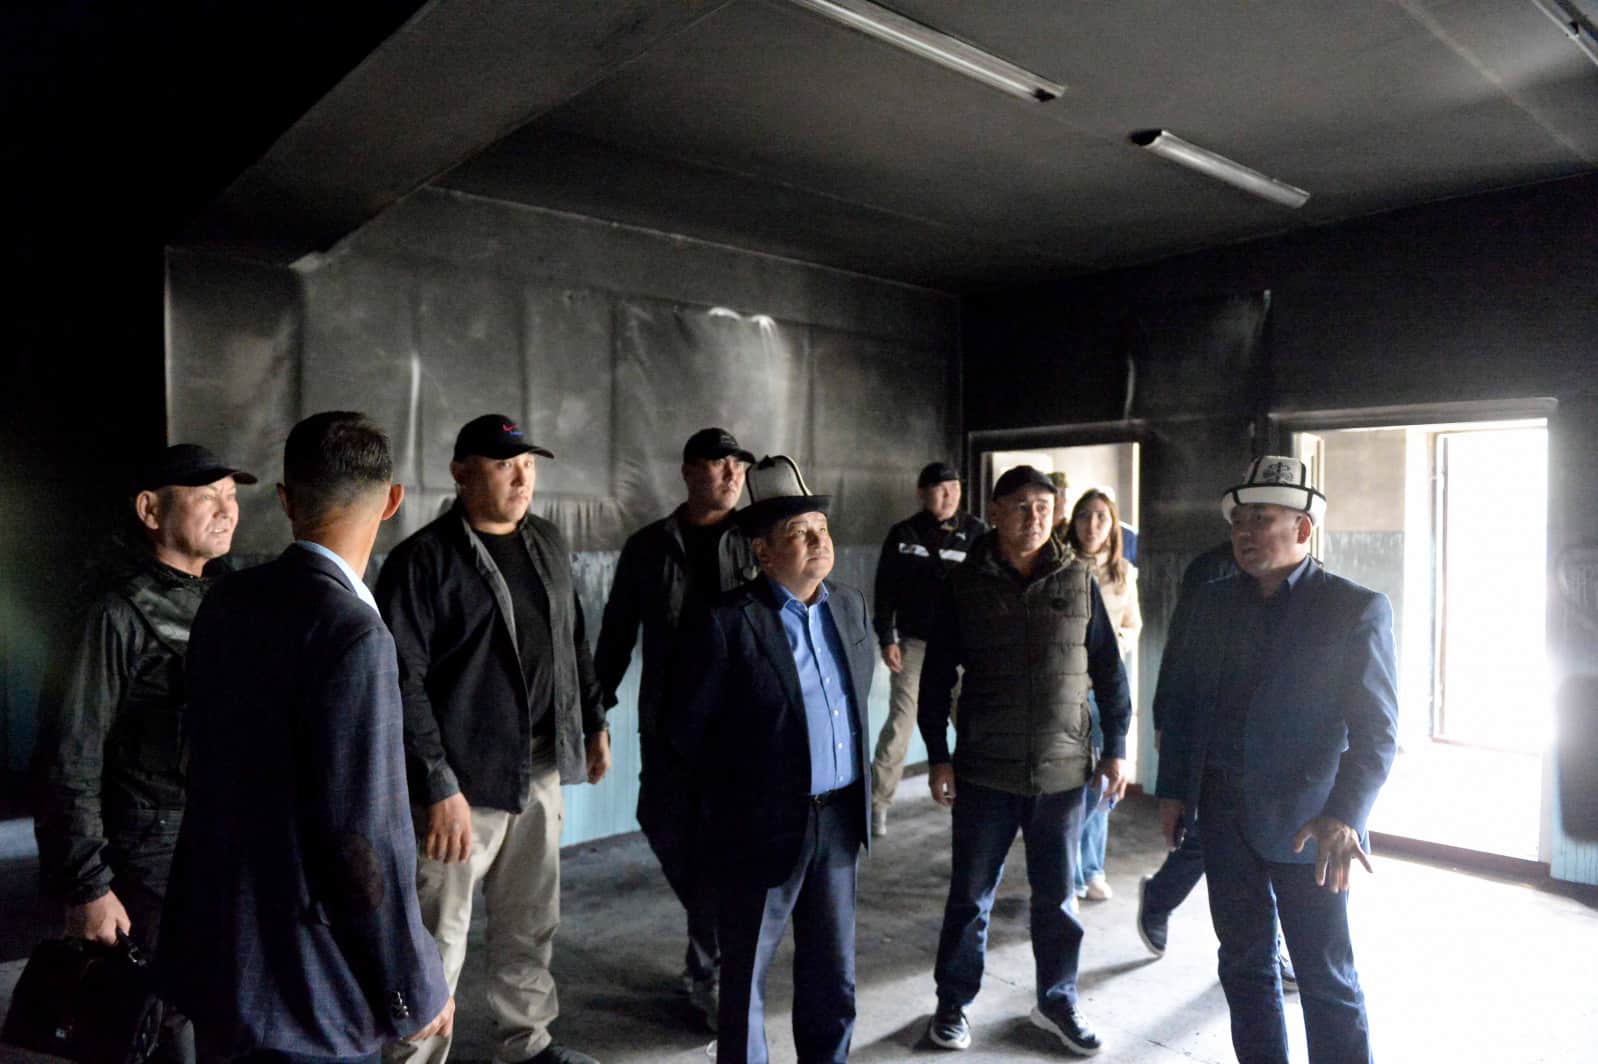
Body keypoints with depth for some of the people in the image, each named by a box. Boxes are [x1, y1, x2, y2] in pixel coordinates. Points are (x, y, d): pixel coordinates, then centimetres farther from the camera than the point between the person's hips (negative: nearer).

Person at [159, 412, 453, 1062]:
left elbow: (217, 758, 9)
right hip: (302, 988, -8)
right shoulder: (353, 633, -24)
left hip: (213, 958, 8)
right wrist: (414, 989, -11)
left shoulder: (226, 602, 0)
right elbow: (362, 836, -23)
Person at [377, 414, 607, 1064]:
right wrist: (438, 787, -18)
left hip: (541, 769, 7)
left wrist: (593, 723, 17)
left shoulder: (548, 544, 9)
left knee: (531, 921, 19)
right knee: (439, 938, 3)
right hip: (463, 780, -6)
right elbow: (404, 684, -15)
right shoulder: (423, 561, -12)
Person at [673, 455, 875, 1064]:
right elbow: (689, 729, -11)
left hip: (840, 815, 6)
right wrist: (743, 784, 1)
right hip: (767, 823, -5)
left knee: (834, 973, 20)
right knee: (747, 972, 13)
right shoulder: (728, 624, -17)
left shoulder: (849, 605, 3)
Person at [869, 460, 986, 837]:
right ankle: (877, 802, 7)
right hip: (914, 643, 0)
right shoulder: (902, 534, 1)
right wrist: (886, 639, -3)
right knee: (900, 722, -1)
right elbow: (885, 590, 3)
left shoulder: (975, 531, 1)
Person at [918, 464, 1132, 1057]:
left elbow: (1108, 670, 6)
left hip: (1063, 770, 1)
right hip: (984, 769, -1)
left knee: (1057, 896, 15)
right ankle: (954, 1003, 29)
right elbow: (936, 676, 0)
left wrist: (1116, 749, 4)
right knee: (971, 894, 11)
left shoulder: (1078, 580, 0)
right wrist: (938, 756, -3)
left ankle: (1057, 1002, 35)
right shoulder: (965, 584, -3)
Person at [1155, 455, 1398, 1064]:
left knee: (1327, 978, 7)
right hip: (1225, 815, 5)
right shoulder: (1213, 601, 6)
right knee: (1245, 965, 16)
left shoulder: (1356, 609, -8)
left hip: (1306, 823, -4)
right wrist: (1173, 791, 7)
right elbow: (1182, 700, 10)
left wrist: (1344, 816, -23)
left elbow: (1376, 730, -11)